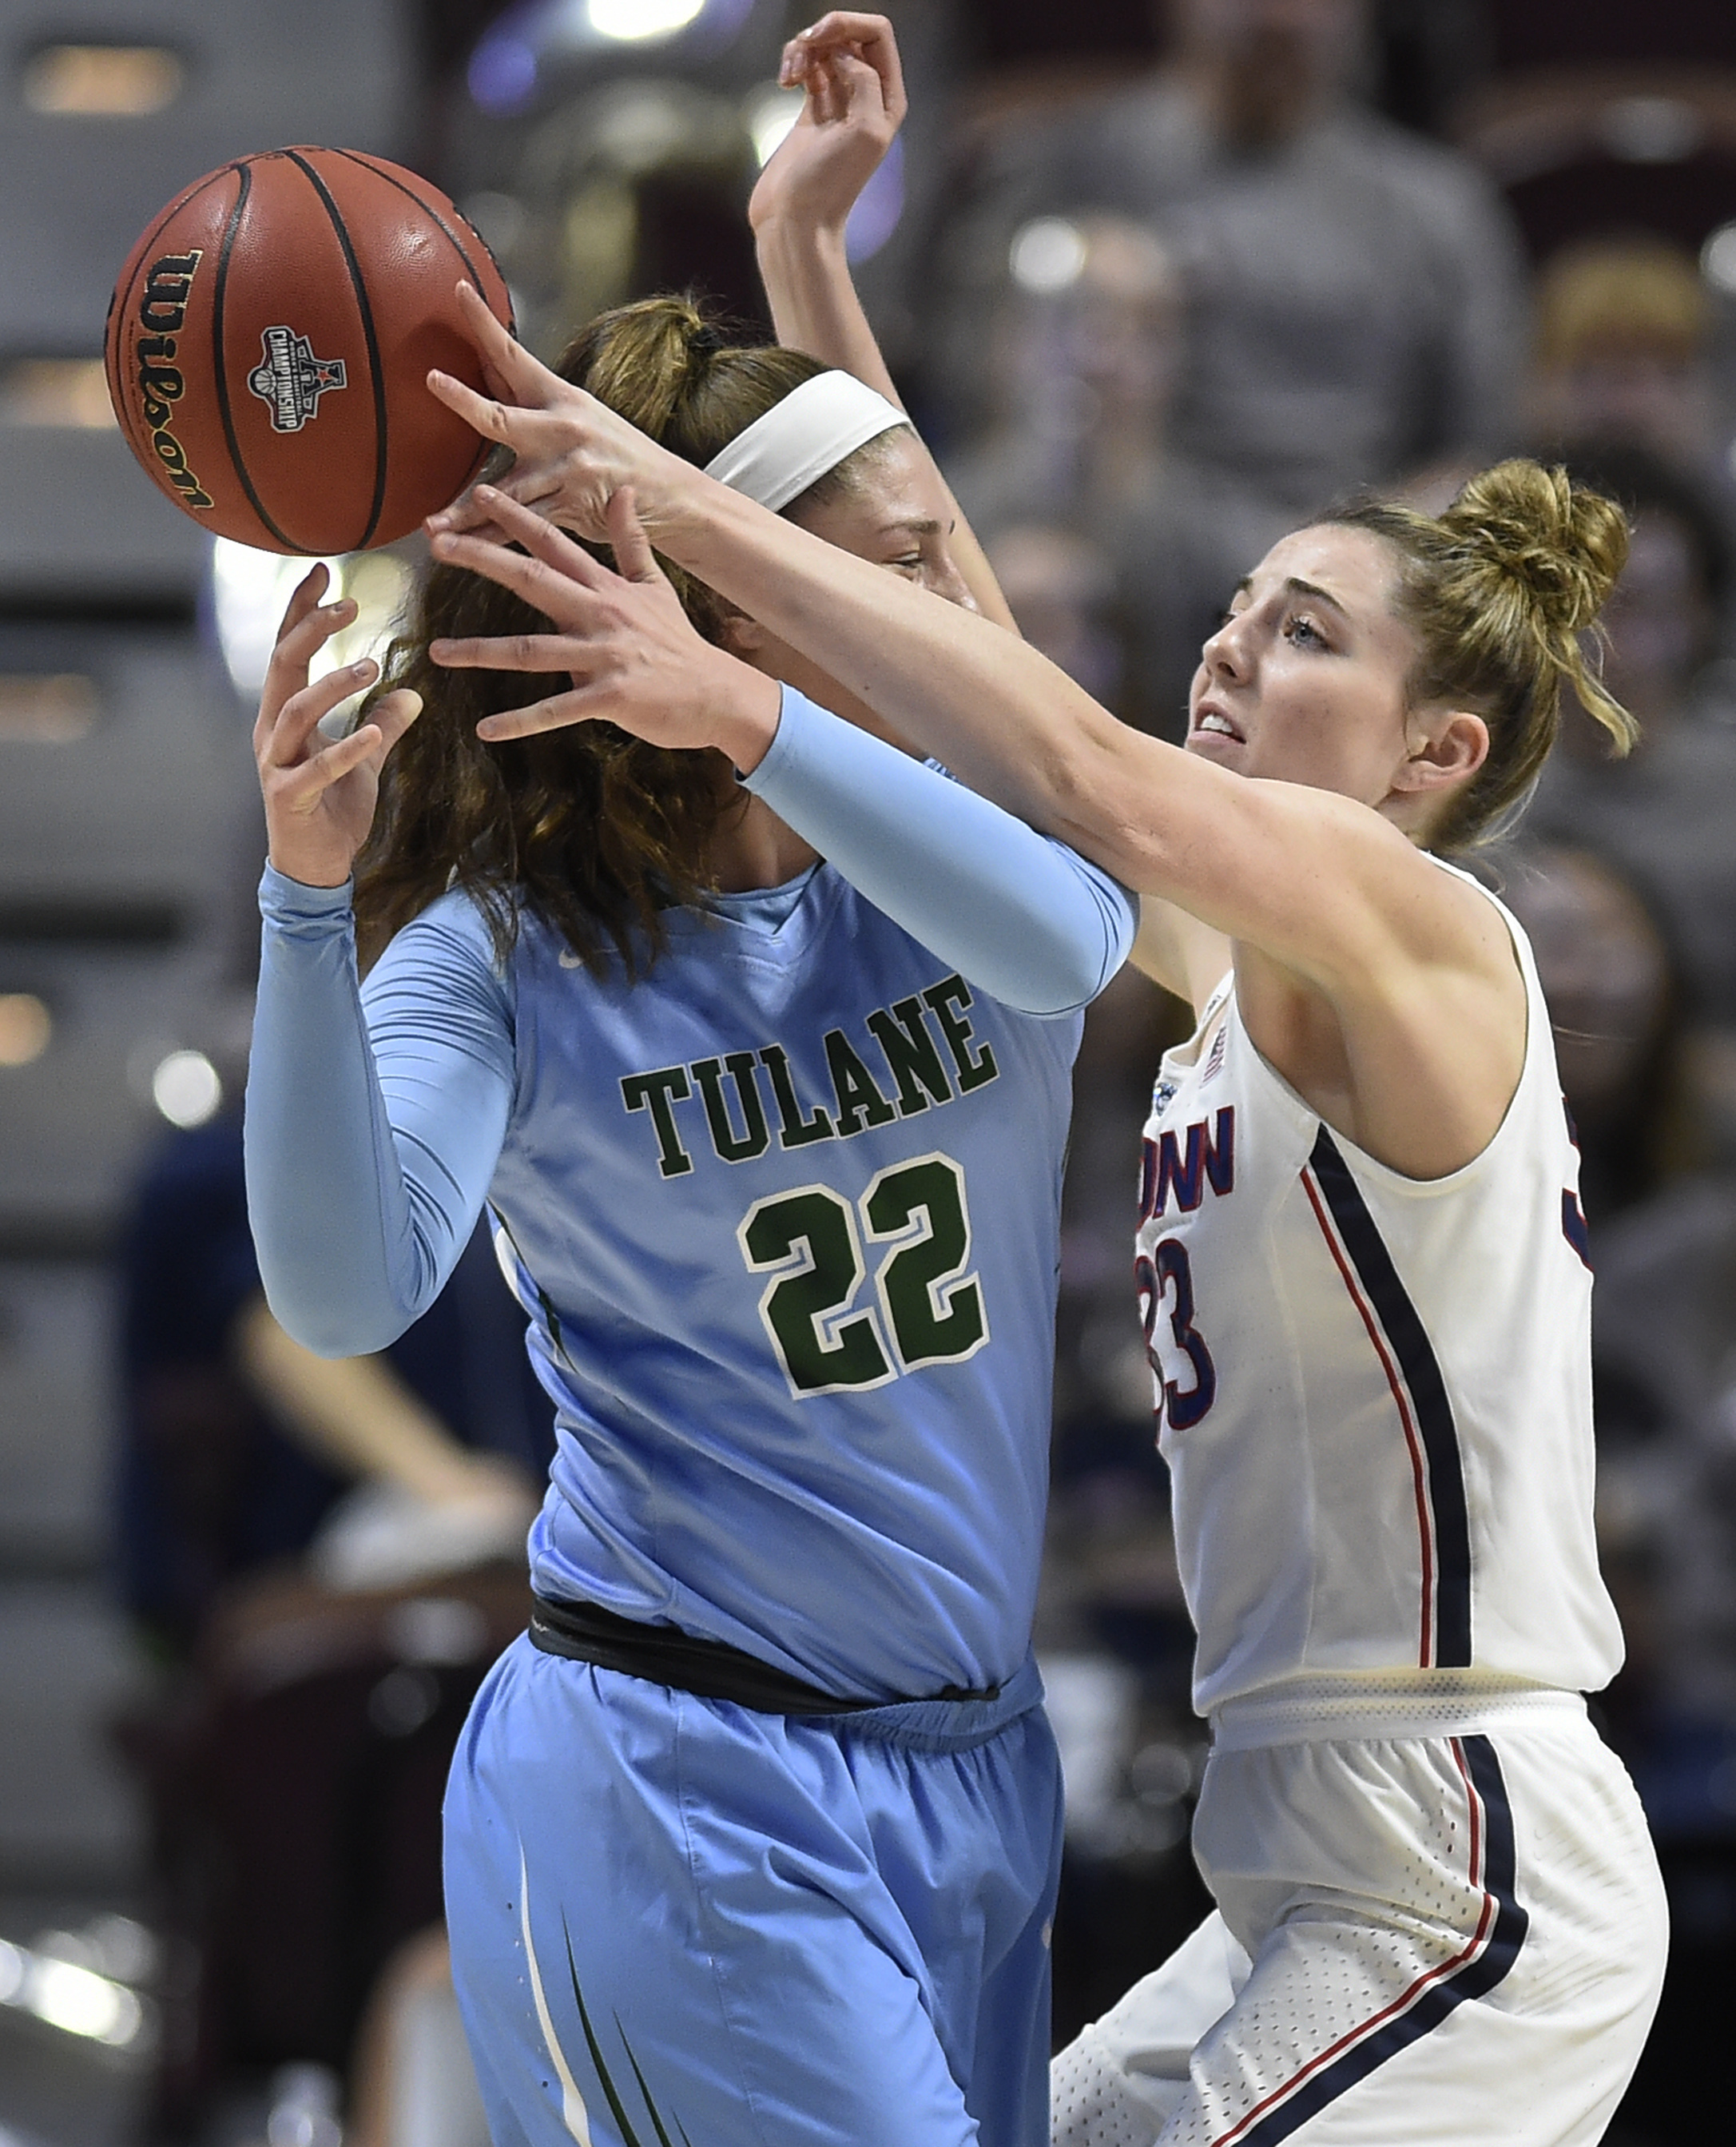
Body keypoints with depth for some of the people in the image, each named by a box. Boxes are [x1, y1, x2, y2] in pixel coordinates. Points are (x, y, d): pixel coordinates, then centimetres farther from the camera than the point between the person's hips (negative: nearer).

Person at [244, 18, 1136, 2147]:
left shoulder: (966, 830, 4)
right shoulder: (508, 953, -7)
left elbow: (1061, 943, -21)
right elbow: (348, 1288, -22)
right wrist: (309, 900, -34)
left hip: (971, 1770, 6)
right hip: (676, 1787, -6)